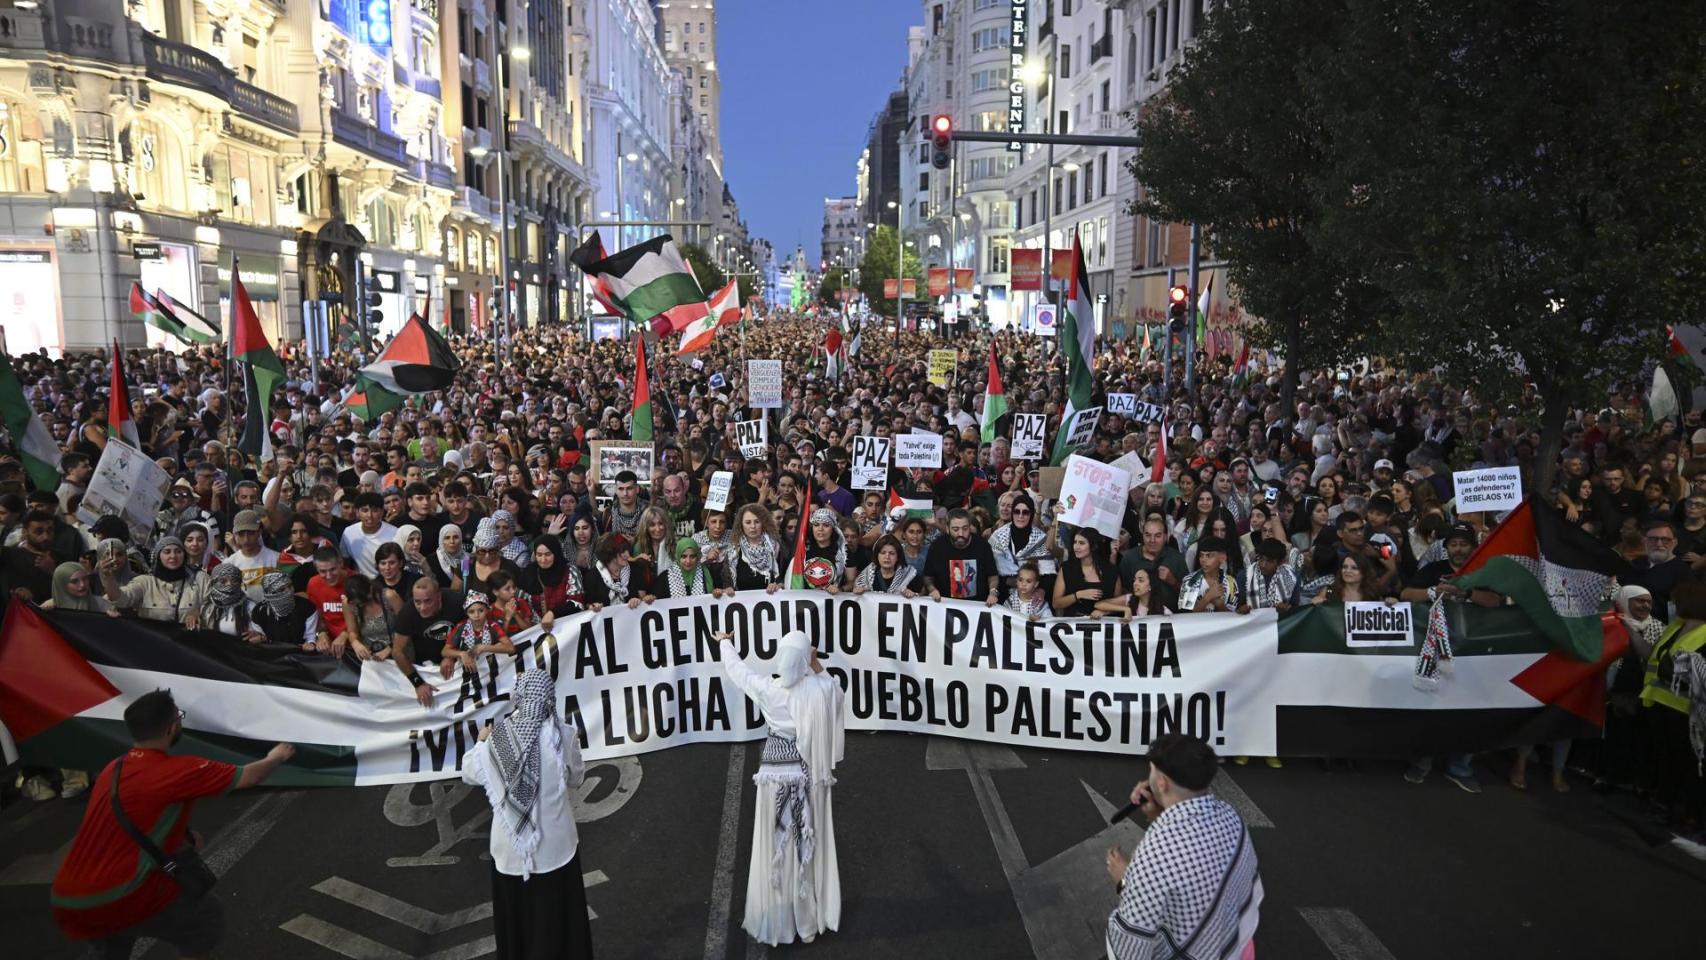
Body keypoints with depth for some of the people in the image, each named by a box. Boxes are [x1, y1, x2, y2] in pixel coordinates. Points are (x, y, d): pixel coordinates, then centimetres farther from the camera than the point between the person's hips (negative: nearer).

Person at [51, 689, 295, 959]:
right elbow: (248, 777, -1)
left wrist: (179, 838, 22)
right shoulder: (179, 770, -12)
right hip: (118, 903, -8)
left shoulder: (112, 770, 12)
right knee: (207, 914, 14)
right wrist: (275, 757, 18)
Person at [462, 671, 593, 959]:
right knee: (557, 921, 13)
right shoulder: (562, 735, -14)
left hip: (510, 847, 2)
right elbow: (575, 778, 3)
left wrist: (481, 743, 25)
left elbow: (470, 775, 9)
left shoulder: (496, 737, -10)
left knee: (514, 920, 19)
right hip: (554, 846, -2)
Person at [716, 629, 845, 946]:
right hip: (812, 774, 1)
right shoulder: (824, 689, -14)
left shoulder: (767, 689, -14)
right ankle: (810, 916, 28)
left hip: (776, 774, -1)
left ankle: (776, 920, 24)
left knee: (774, 847, 12)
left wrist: (726, 643, 25)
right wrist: (816, 663, 11)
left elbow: (736, 667, 7)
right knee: (811, 845, 16)